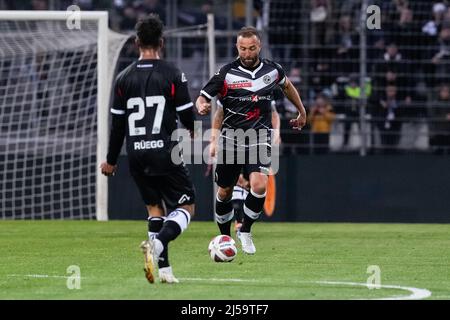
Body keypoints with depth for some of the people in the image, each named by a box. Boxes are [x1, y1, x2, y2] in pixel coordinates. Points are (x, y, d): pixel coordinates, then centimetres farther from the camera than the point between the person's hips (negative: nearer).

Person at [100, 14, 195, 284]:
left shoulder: (124, 78, 4)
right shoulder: (173, 75, -7)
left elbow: (117, 123, 7)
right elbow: (188, 117, -4)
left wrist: (111, 160, 17)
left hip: (136, 154, 4)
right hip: (165, 152, -4)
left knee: (155, 207, 17)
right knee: (186, 207, 4)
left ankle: (164, 267, 9)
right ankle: (157, 244, -23)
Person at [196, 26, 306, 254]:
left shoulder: (272, 70, 0)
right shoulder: (226, 73, -8)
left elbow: (287, 86, 23)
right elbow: (202, 98, -4)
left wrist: (302, 111, 30)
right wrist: (202, 107, -28)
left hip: (259, 137, 0)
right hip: (230, 137, 0)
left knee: (259, 186, -21)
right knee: (225, 192, 8)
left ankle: (245, 231, 1)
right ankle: (225, 236, 31)